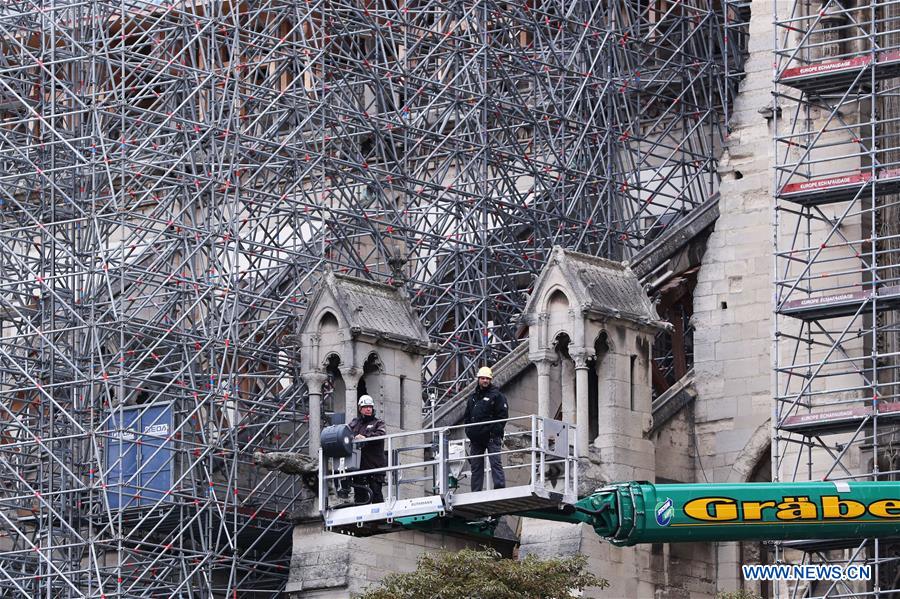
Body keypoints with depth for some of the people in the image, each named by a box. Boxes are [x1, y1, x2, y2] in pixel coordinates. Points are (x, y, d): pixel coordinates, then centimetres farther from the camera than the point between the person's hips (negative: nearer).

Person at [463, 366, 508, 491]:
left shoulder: (497, 395, 1)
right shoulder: (473, 397, 19)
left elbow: (503, 415, -6)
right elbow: (467, 417, 24)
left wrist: (495, 431, -14)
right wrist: (469, 432, 9)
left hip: (491, 437, -6)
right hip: (476, 438, 6)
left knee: (495, 463, -13)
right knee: (475, 466, 5)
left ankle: (500, 488, -17)